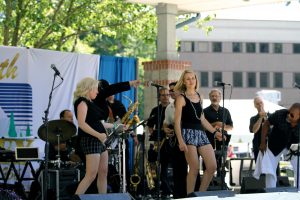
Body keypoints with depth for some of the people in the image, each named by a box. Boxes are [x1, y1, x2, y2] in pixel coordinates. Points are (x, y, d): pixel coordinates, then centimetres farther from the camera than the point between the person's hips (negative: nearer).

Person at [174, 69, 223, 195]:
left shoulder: (199, 97, 17)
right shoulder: (181, 98, -2)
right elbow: (177, 121, -7)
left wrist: (215, 132, 17)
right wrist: (180, 141, -17)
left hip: (201, 133, 6)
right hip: (188, 133, -6)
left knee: (212, 166, -3)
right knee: (195, 168, -11)